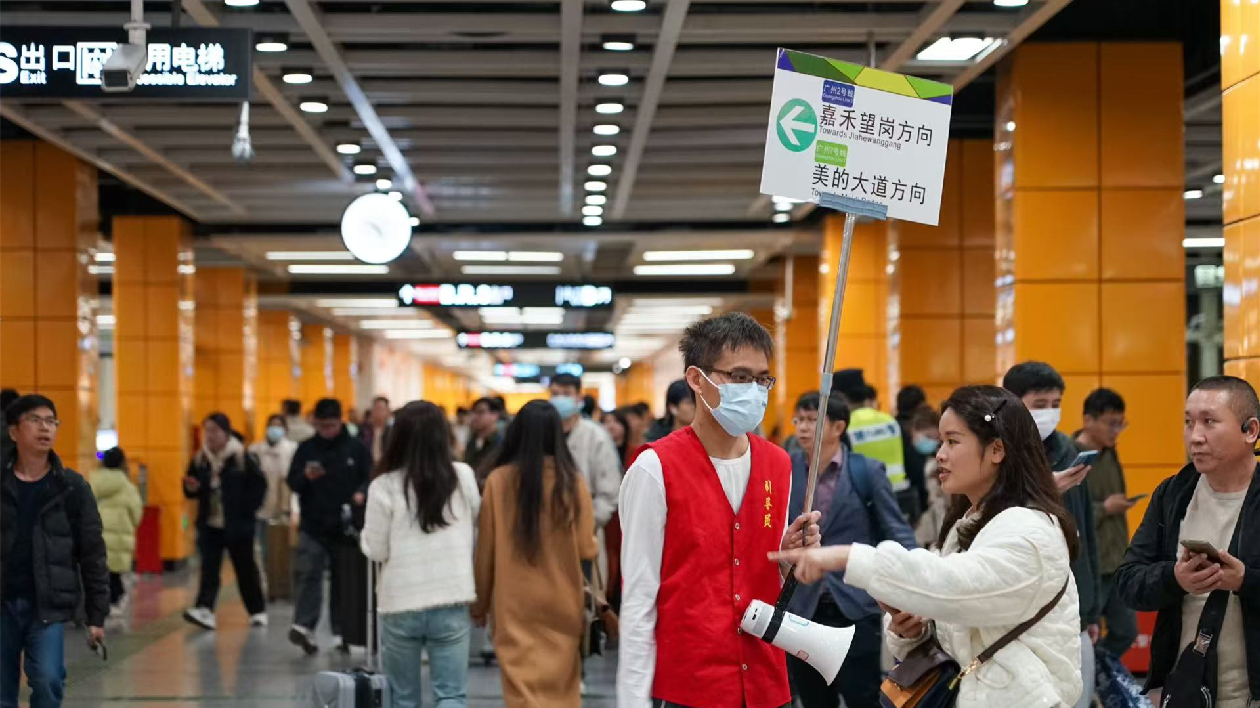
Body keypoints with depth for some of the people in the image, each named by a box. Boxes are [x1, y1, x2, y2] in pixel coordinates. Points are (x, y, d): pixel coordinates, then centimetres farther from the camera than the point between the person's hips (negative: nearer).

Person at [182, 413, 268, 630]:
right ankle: (205, 610, -18)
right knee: (209, 568, -8)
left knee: (245, 569, 9)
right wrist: (191, 488, -9)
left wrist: (248, 509, -12)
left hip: (237, 525, -3)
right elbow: (192, 490, 14)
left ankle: (258, 611, 23)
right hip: (209, 524, 4)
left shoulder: (241, 457, -9)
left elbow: (259, 484, -7)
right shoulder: (199, 459, 5)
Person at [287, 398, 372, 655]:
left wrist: (362, 493, -17)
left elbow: (370, 478, 5)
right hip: (313, 527, 0)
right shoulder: (306, 449, 5)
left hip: (345, 527, 0)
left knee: (344, 578, 8)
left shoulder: (356, 449, 3)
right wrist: (306, 476, -18)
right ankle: (303, 626, -22)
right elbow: (292, 482, 5)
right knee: (307, 573, -15)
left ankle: (340, 631, 18)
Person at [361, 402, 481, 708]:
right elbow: (479, 522, 16)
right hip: (452, 602, 1)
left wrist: (364, 534, 16)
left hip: (401, 603, -1)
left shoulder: (385, 485, -9)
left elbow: (376, 550, -3)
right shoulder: (463, 476, -1)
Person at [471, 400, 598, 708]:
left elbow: (486, 549, -2)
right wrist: (593, 546, 19)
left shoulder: (498, 480, -9)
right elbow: (586, 549, -6)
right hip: (561, 603, 1)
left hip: (514, 604, -1)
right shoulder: (572, 481, -9)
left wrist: (480, 603, 11)